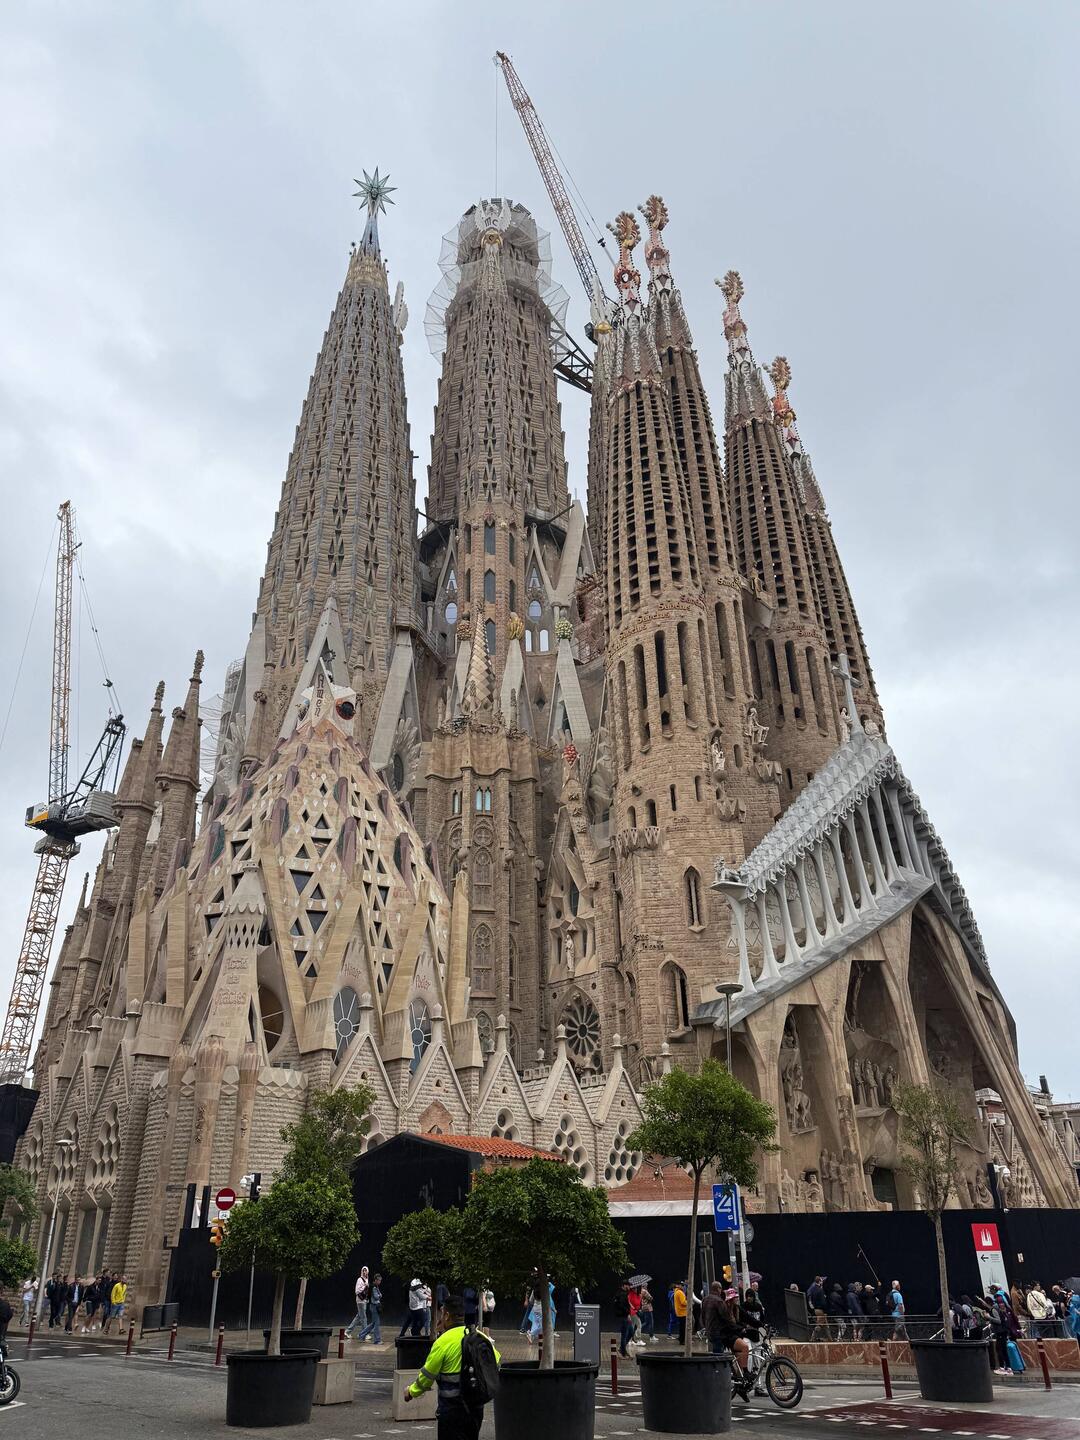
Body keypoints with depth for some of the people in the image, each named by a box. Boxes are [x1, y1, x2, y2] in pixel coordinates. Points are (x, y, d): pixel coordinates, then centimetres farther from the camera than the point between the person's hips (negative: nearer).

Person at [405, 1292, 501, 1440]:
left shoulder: (443, 1341, -14)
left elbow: (427, 1375, -7)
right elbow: (497, 1362, 9)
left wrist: (412, 1392, 11)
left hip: (452, 1408, -6)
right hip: (477, 1406, 6)